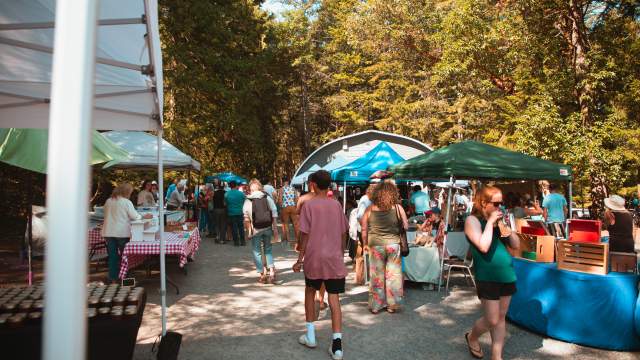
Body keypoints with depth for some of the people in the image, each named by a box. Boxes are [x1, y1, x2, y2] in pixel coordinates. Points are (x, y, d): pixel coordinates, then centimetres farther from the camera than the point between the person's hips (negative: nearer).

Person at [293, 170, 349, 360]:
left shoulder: (309, 204, -6)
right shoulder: (336, 205, 4)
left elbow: (305, 235, -8)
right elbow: (343, 234, 8)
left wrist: (300, 259, -1)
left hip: (314, 258, -2)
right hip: (335, 258, 2)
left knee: (310, 291, 18)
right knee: (334, 298, 3)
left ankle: (310, 336, 24)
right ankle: (337, 344, -3)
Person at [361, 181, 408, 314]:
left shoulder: (370, 209, -4)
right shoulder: (397, 208, -7)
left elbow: (364, 229, 0)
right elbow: (406, 226, -2)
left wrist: (365, 244, 12)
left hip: (375, 245, 1)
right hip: (393, 244, -1)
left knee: (376, 276, 10)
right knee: (393, 275, 10)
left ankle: (375, 305, 19)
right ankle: (392, 305, 19)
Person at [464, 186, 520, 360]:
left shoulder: (498, 219, 10)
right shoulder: (472, 220, -10)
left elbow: (516, 245, 10)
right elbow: (484, 246, -24)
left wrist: (505, 225, -5)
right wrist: (490, 222, -17)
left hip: (507, 274, 7)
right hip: (488, 277, -7)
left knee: (501, 318, 12)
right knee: (492, 320, -1)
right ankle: (472, 337, 28)